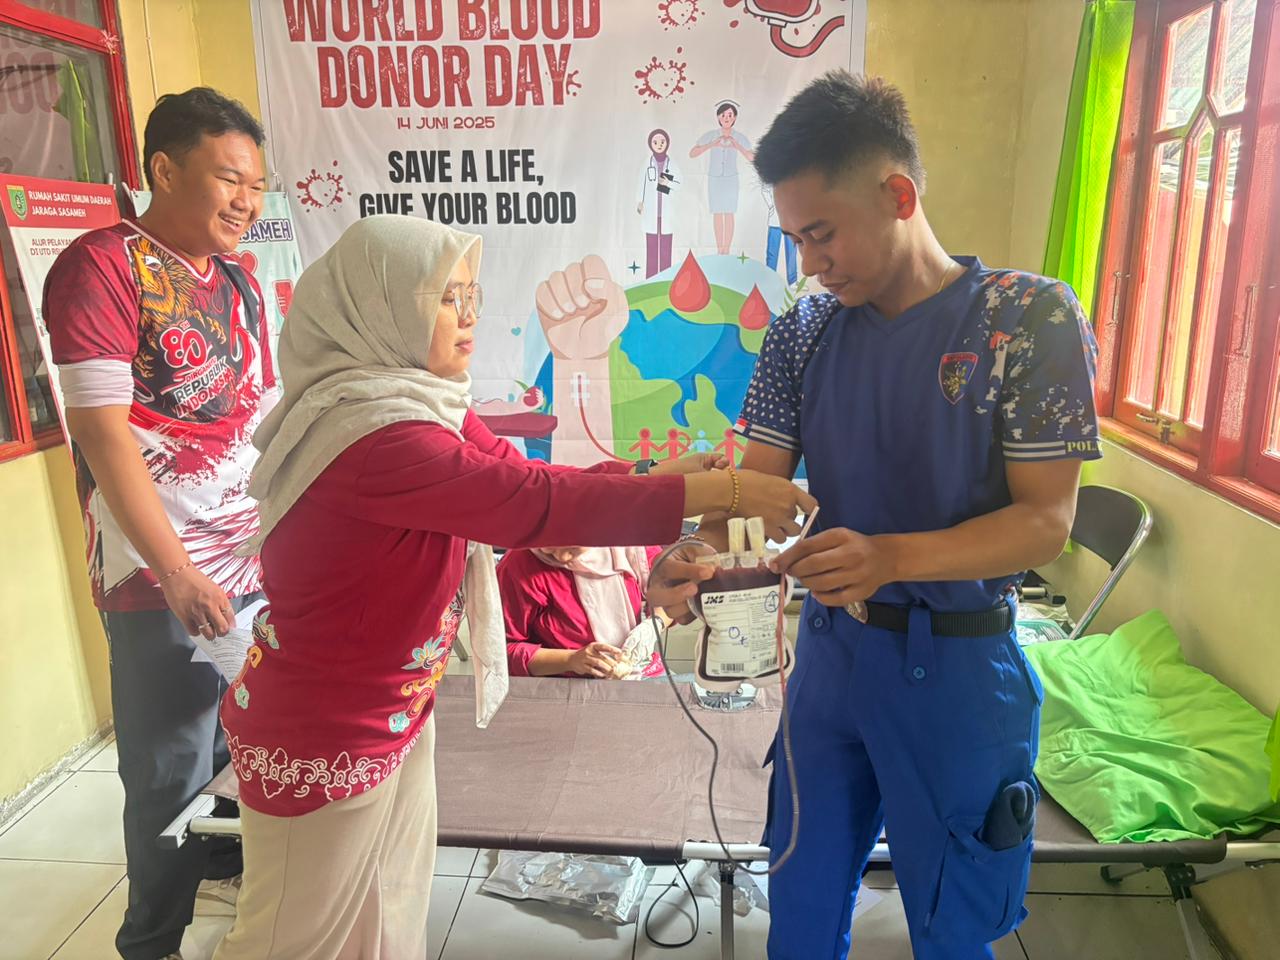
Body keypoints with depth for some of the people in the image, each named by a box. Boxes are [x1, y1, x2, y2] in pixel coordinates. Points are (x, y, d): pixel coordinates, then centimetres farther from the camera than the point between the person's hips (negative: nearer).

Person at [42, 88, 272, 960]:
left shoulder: (240, 281, 12)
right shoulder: (102, 266, -9)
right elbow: (102, 433, -15)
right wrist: (177, 572, -18)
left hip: (259, 562, 6)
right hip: (162, 578, -6)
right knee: (174, 773, 7)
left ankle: (237, 865, 42)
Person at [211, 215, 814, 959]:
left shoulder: (425, 402, 1)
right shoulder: (375, 434, -30)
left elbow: (524, 481, -2)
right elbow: (538, 503, -34)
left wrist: (661, 478, -13)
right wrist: (719, 490, -30)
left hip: (395, 714, 8)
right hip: (321, 737, -8)